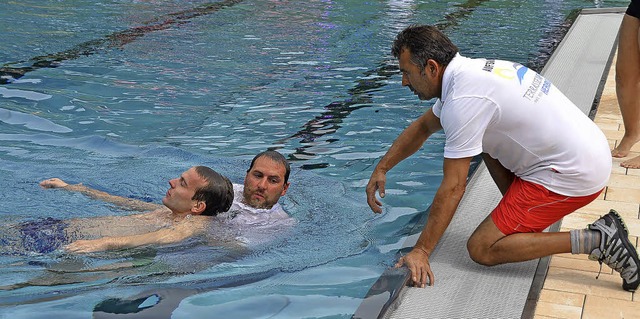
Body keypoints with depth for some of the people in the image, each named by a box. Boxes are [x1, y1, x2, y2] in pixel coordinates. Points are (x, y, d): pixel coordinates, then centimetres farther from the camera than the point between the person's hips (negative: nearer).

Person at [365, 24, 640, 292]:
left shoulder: (464, 99, -21)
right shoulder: (470, 70, 9)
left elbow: (452, 188, -19)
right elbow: (422, 127, 24)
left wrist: (421, 251, -13)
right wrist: (381, 168, 20)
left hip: (574, 175, -10)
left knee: (481, 249, -6)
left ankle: (593, 241, -8)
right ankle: (522, 219, 17)